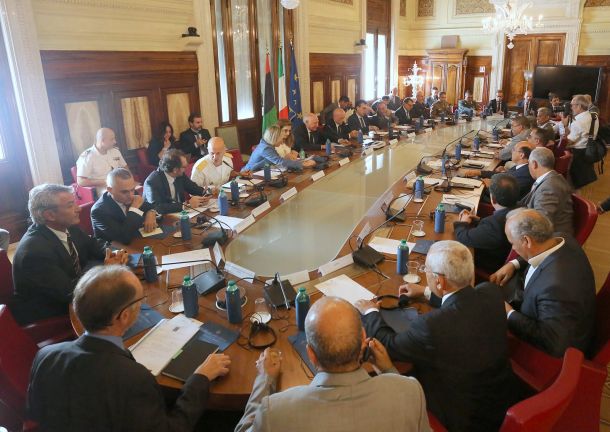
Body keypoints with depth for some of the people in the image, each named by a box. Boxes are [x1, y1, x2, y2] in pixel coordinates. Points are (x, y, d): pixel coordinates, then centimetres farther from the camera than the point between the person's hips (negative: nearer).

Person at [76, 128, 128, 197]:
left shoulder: (115, 151, 14)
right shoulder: (87, 156, -7)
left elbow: (125, 168, 26)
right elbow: (81, 182, -13)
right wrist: (104, 182, -18)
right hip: (105, 190, -7)